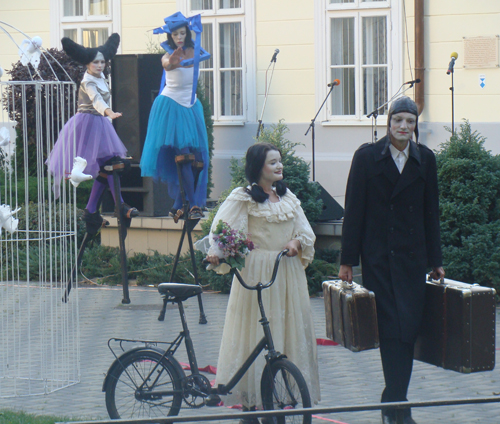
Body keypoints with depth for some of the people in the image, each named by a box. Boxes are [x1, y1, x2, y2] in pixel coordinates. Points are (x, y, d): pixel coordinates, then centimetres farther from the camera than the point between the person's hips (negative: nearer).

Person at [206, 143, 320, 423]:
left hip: (288, 272, 6)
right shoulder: (243, 198, -3)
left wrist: (297, 243, -7)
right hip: (258, 272, -6)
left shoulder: (288, 197, 15)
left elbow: (307, 233, 14)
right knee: (256, 335, -5)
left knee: (289, 333, 6)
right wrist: (216, 252, -33)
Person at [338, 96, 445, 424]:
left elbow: (431, 212, 11)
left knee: (408, 327, -1)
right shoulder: (367, 156, -1)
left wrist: (436, 260, 11)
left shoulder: (425, 160, 7)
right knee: (390, 327, -3)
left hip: (412, 255, 2)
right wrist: (347, 260, -2)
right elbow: (354, 210, -1)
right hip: (378, 255, -2)